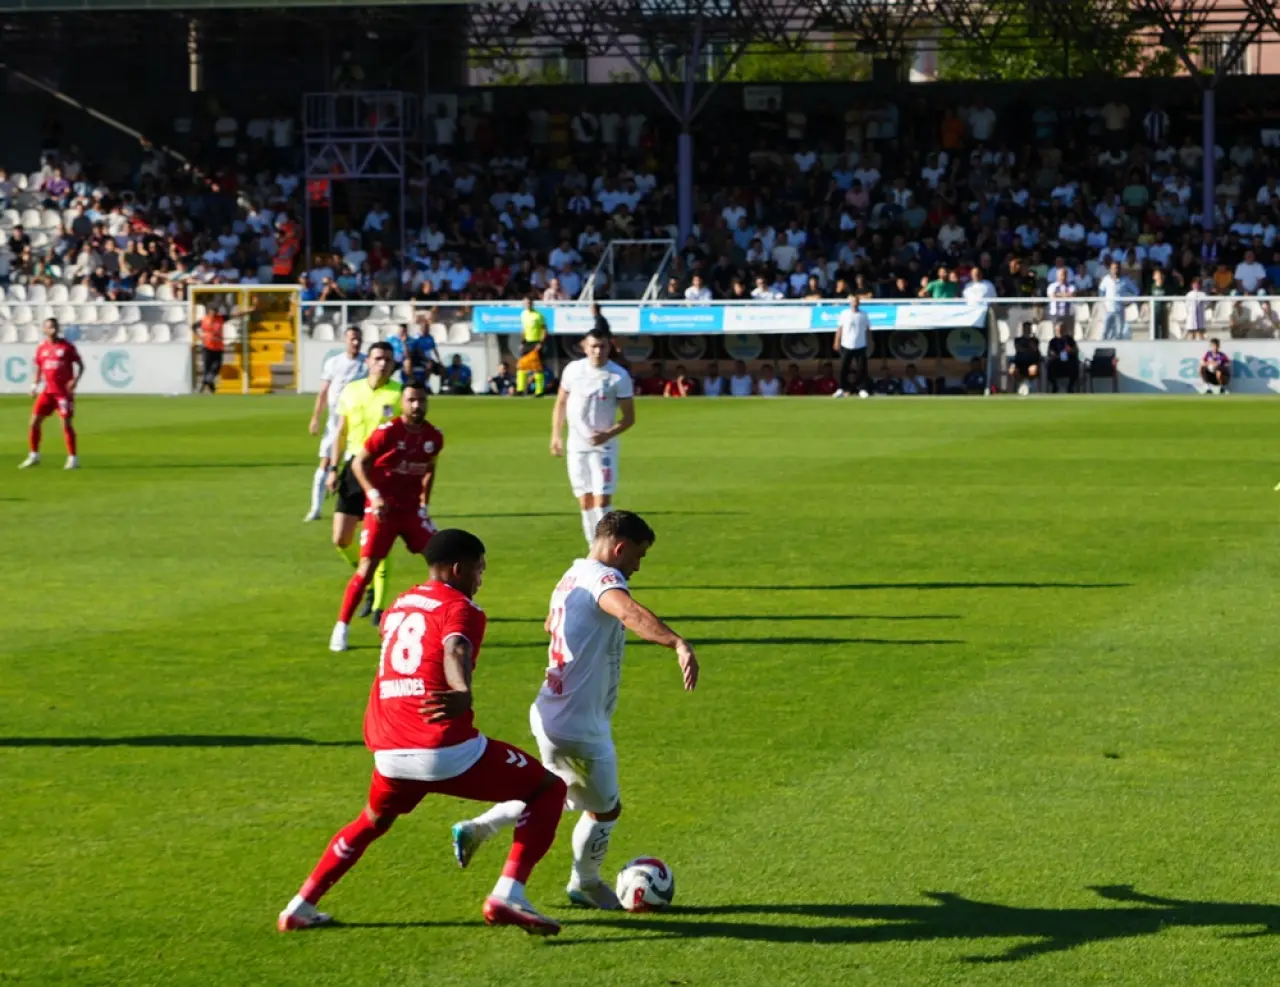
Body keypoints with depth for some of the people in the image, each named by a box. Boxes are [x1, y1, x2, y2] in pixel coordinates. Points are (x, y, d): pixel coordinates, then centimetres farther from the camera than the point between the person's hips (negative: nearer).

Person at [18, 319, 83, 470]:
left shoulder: (67, 346, -4)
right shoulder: (41, 348, 7)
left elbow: (80, 365, 0)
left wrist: (75, 380, -16)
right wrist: (35, 385, 7)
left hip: (64, 391, -4)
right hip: (47, 391, 4)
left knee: (66, 423, -7)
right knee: (34, 421, 0)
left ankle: (73, 459, 2)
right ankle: (33, 456, 13)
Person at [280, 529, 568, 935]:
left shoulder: (398, 608, 20)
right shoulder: (460, 608, -2)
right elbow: (454, 650, -24)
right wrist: (463, 694, -44)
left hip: (390, 754, 7)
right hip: (447, 751, -7)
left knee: (373, 821, 36)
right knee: (549, 788, 8)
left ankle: (301, 907, 32)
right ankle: (507, 895, -6)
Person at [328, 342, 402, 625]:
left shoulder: (399, 394, -5)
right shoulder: (351, 391, 7)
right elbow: (341, 433, 15)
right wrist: (334, 468, 9)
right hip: (355, 467, 4)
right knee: (341, 540, 3)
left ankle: (378, 606, 2)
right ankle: (370, 588, 27)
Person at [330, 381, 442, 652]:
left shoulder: (434, 437, 0)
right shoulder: (387, 432, -15)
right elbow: (359, 463, -11)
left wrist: (425, 501, 12)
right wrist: (373, 494, -22)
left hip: (412, 508, 5)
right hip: (383, 508, -5)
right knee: (367, 567, -8)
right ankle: (341, 627, 2)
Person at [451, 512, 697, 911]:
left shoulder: (572, 577, 10)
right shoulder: (602, 578, -19)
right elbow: (630, 613, -43)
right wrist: (678, 643, -57)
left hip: (552, 717, 9)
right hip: (580, 728, -9)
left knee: (553, 793, 30)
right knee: (605, 809, 14)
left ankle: (476, 830, 29)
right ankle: (585, 884, 34)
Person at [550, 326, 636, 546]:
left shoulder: (619, 377, -11)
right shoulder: (573, 370, -1)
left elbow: (629, 417, -7)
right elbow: (561, 404, 12)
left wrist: (608, 434, -22)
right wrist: (556, 435, 6)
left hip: (603, 446, -4)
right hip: (576, 446, 4)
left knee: (602, 501, -12)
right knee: (585, 502, 8)